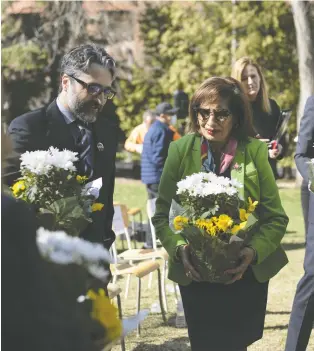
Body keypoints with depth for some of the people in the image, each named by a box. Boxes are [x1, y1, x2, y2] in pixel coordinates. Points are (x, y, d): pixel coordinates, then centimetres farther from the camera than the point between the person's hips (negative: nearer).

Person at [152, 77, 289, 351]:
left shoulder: (254, 151, -9)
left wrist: (254, 252, -23)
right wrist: (179, 248, -20)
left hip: (247, 274, 0)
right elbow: (162, 214, -2)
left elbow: (277, 218, -6)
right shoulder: (181, 150, -7)